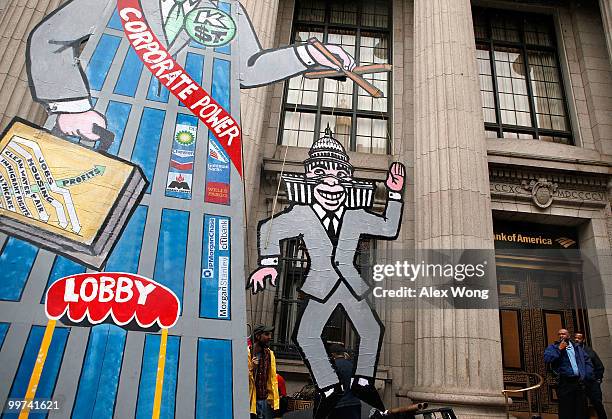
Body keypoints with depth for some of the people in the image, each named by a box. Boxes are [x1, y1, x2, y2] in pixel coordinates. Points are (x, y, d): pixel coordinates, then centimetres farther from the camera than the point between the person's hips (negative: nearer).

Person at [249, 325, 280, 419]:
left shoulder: (269, 354, 10)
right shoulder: (247, 353, -7)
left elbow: (273, 379, 11)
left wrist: (275, 403, 7)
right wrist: (251, 368, -25)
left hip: (266, 400, 5)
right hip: (252, 400, -4)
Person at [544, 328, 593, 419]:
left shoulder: (577, 347, 16)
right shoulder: (553, 347, 2)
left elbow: (587, 361, 17)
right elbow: (547, 359, -14)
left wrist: (587, 375, 4)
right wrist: (559, 349, -14)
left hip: (579, 382, 4)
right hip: (565, 383, -4)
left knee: (581, 412, 10)